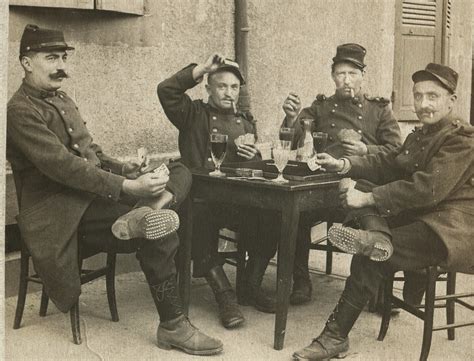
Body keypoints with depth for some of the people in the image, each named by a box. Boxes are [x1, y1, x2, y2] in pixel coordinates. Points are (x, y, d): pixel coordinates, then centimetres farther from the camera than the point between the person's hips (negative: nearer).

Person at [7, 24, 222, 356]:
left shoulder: (63, 100, 18)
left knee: (181, 172, -2)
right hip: (62, 213, -9)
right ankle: (173, 326, -14)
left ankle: (147, 212, -33)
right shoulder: (20, 112, -12)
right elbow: (63, 166, -23)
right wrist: (127, 187, -28)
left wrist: (124, 170, 1)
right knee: (159, 233, -25)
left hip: (94, 192, 9)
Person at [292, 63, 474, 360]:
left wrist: (368, 198, -22)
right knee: (360, 190, -7)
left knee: (371, 258, -27)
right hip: (417, 215, 9)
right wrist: (344, 165, -4)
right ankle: (377, 237, -33)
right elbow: (387, 164, 13)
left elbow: (429, 188, -22)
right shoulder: (421, 135, 19)